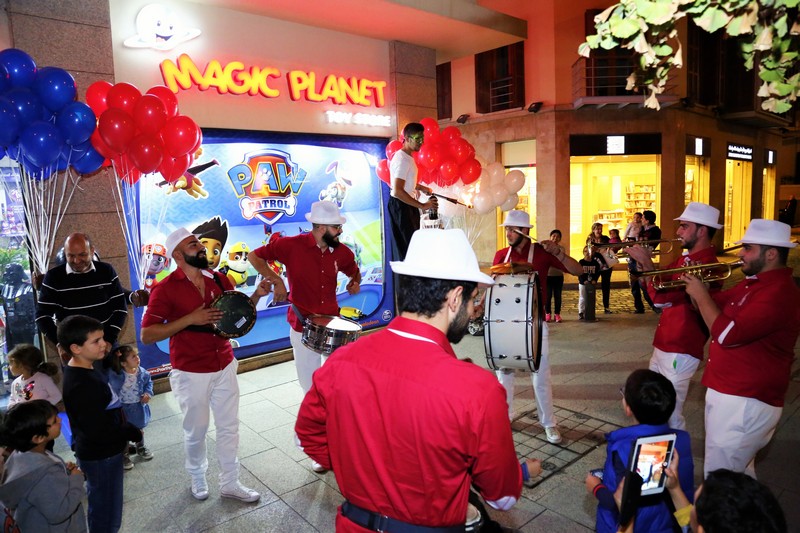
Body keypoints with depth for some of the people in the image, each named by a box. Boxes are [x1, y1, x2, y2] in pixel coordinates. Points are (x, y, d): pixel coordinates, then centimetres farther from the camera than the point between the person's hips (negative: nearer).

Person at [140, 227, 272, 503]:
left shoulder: (219, 279, 1)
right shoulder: (166, 289, -14)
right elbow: (147, 335, -18)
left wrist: (256, 295, -7)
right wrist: (191, 318, -26)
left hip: (225, 367, 4)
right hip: (191, 373, -4)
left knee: (229, 427, 13)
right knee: (196, 431, 14)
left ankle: (230, 483, 31)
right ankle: (197, 478, 41)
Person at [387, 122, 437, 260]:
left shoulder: (408, 157, 12)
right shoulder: (402, 159, -20)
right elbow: (398, 191, -27)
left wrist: (420, 187, 17)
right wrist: (422, 205, -25)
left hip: (407, 205, 10)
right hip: (401, 206, -10)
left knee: (403, 245, 15)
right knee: (409, 244, -8)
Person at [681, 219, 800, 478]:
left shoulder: (779, 293, -23)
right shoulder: (752, 284, 10)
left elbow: (727, 334, -28)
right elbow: (715, 306, 20)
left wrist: (701, 295, -17)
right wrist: (696, 286, 0)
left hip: (746, 402, -10)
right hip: (727, 391, 10)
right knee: (737, 473, 24)